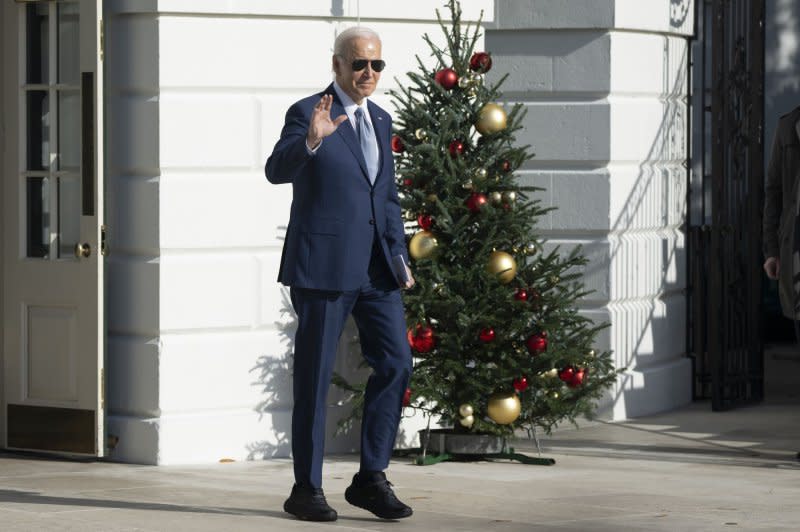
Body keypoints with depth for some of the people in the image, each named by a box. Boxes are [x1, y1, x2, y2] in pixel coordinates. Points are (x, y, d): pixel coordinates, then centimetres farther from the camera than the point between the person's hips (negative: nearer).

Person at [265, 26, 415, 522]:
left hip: (375, 266, 6)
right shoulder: (307, 113, -6)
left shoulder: (380, 120, 15)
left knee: (396, 361, -2)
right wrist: (310, 140, -38)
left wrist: (399, 255, 12)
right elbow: (277, 171, -21)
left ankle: (371, 478, 7)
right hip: (324, 264, -6)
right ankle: (306, 489, 10)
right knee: (314, 378, 1)